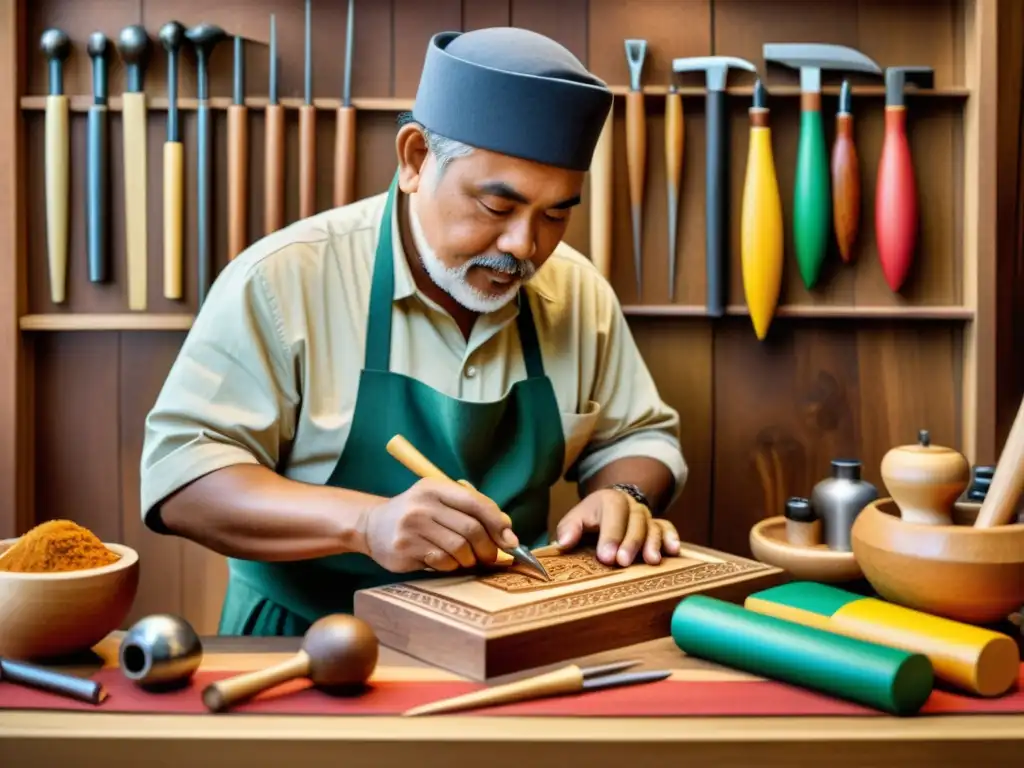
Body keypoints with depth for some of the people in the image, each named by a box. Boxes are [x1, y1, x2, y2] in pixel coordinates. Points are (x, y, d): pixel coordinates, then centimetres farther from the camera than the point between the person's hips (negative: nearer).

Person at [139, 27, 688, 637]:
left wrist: (626, 497, -10)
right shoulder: (284, 278, -12)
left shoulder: (580, 292, 1)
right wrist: (365, 522, -30)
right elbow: (181, 474, -15)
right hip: (309, 647, -3)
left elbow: (640, 437, 14)